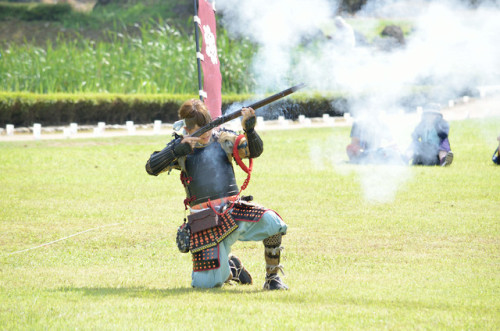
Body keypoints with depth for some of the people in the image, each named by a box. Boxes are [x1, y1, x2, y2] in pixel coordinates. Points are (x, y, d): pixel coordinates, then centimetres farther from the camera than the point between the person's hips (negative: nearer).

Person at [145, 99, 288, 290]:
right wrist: (176, 151, -19)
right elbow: (151, 168, -4)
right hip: (207, 222, -1)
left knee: (272, 223, -29)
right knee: (208, 284, -10)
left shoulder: (223, 140, 11)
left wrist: (249, 130, -19)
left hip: (235, 210, 1)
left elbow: (254, 151, 1)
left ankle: (272, 278, -9)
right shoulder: (180, 147, 7)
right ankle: (230, 267, 27)